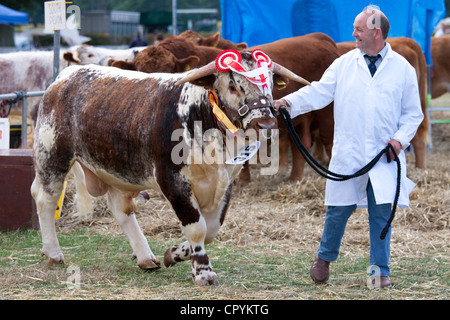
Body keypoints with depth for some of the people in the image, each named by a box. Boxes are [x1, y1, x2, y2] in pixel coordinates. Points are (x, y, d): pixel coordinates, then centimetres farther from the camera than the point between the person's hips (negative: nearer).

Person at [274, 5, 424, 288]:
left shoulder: (403, 69, 4)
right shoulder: (344, 64, 6)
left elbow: (413, 113, 8)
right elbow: (319, 92, 2)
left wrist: (401, 138, -7)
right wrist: (289, 102, -13)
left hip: (384, 157, 0)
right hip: (348, 155, 1)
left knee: (381, 212, 1)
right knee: (339, 209, 4)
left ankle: (380, 270, 13)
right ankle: (325, 258, 26)